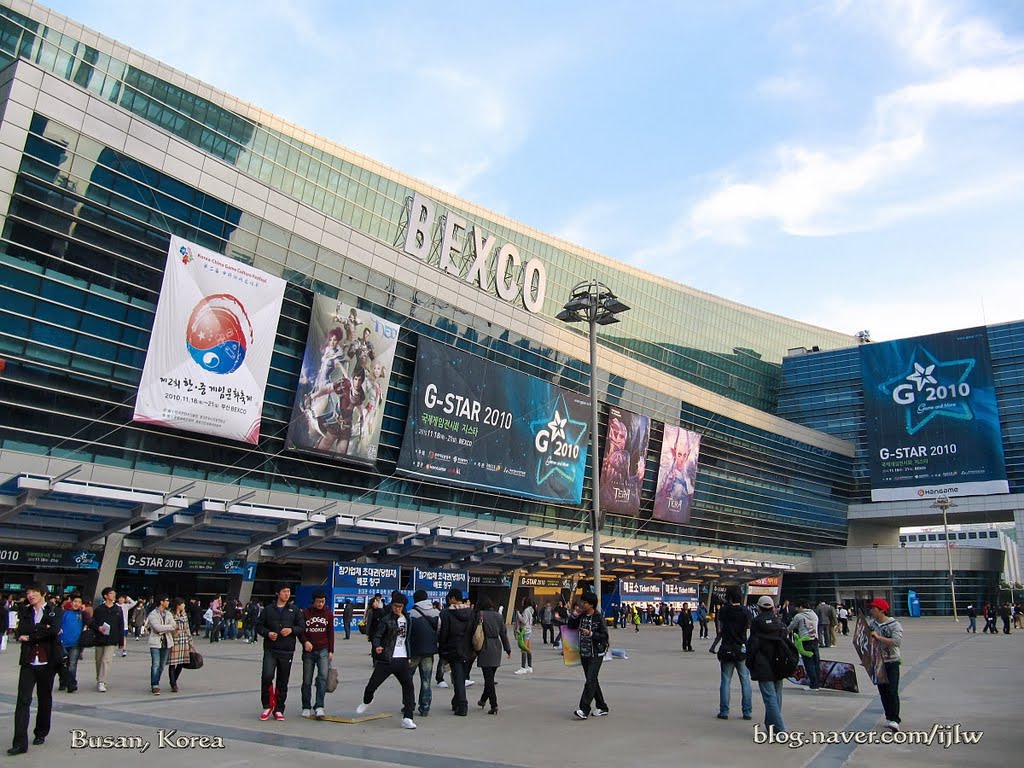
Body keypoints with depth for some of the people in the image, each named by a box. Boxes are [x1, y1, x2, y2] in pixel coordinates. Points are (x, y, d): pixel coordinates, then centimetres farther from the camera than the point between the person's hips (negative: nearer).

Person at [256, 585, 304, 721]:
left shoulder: (294, 610, 8)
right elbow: (259, 626, 8)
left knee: (283, 681, 6)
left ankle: (278, 709, 19)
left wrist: (291, 630, -12)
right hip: (270, 650, -1)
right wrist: (268, 633, -10)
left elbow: (301, 627, 8)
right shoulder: (268, 609, 6)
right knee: (267, 676, -16)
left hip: (287, 651, 1)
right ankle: (267, 706, 5)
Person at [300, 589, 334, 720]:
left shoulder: (329, 614, 5)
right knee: (307, 681, 5)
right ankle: (306, 707, 18)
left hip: (323, 650, 0)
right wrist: (305, 642, -16)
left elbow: (330, 633, 9)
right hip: (308, 651, 0)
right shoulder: (306, 613, 2)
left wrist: (331, 652, 5)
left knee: (323, 677, -15)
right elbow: (301, 631, 3)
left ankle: (319, 707, -15)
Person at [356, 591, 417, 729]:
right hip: (386, 659, -4)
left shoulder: (406, 619, 11)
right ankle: (367, 701, 35)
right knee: (372, 684, 0)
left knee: (409, 686, -8)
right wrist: (377, 646, -33)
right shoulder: (386, 619, -7)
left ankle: (407, 718, -3)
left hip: (402, 660, 4)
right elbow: (377, 636, -13)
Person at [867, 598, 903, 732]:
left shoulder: (895, 625, -11)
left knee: (892, 691, -10)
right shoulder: (871, 624, 7)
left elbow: (897, 641, -25)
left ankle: (894, 720, -9)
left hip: (891, 662, -6)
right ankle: (889, 717, 19)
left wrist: (878, 637, -25)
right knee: (882, 691, 9)